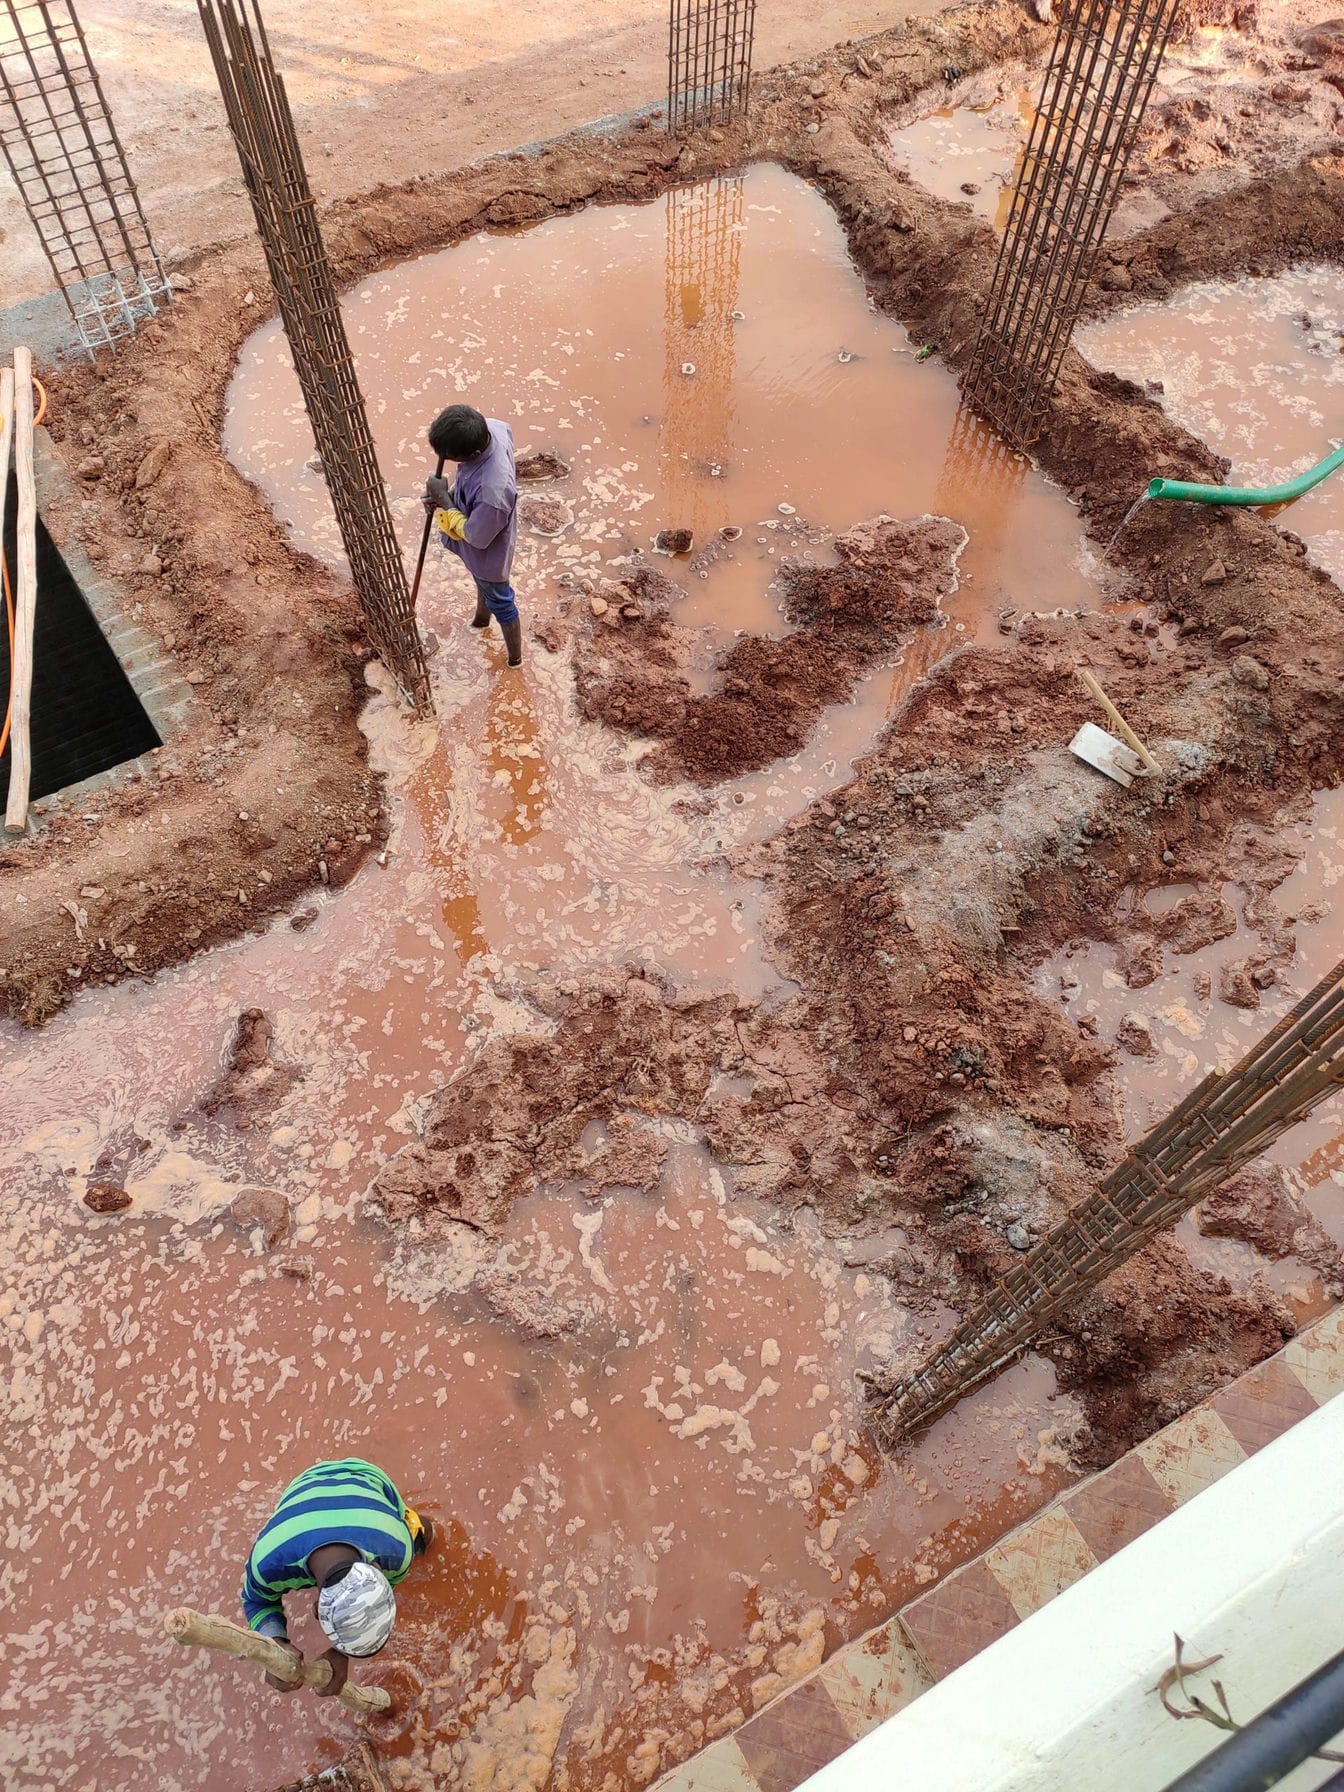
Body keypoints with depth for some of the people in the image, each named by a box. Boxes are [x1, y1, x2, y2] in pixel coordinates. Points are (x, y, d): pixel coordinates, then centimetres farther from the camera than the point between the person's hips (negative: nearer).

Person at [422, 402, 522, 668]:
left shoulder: (493, 491, -48)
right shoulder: (492, 427, -25)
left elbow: (475, 537, -29)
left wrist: (443, 498, -23)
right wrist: (451, 492, -15)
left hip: (487, 553, -7)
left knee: (500, 603, 21)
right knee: (482, 584, 37)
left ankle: (515, 659, 49)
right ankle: (481, 618, 69)